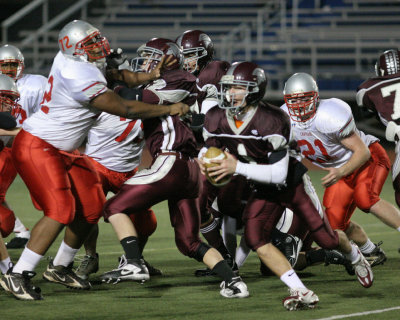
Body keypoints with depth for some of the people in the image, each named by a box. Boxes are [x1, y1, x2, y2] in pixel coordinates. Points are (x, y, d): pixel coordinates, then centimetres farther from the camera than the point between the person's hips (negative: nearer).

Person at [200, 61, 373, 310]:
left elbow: (278, 174, -33)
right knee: (255, 238, -21)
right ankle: (301, 293, -21)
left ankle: (354, 255, 45)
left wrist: (237, 167, -41)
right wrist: (204, 161, -24)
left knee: (326, 239, 6)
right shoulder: (216, 120, -16)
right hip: (264, 191, 4)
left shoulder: (271, 122, -34)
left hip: (292, 182, -4)